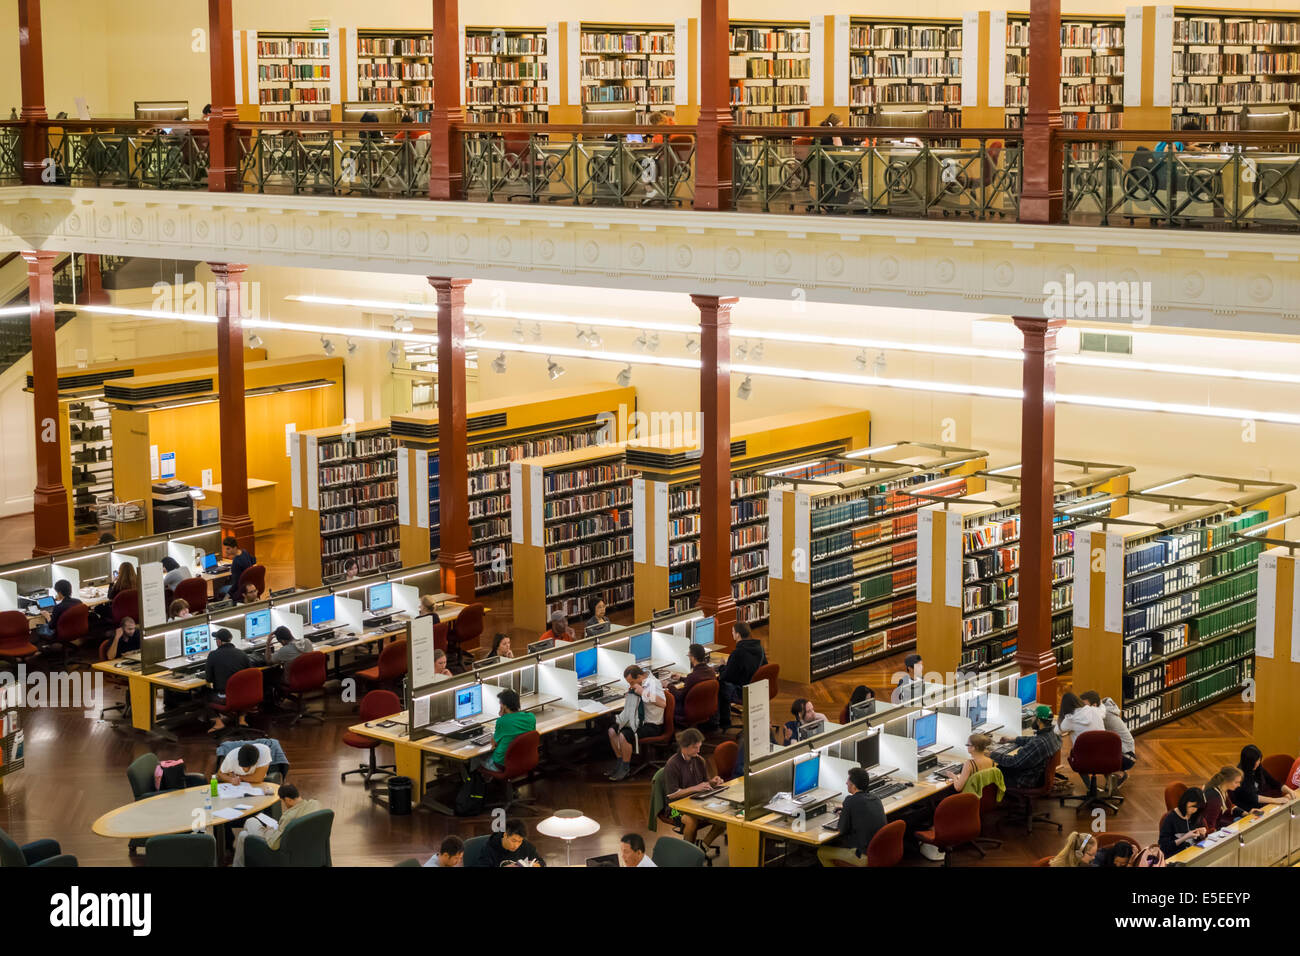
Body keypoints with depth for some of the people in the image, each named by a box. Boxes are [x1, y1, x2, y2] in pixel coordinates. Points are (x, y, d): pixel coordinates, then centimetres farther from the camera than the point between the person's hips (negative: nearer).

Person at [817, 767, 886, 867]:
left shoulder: (851, 801, -16)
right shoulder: (876, 799, 5)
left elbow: (842, 830, -8)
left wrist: (842, 816, 11)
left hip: (866, 856, -8)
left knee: (821, 852, 9)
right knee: (834, 843, 27)